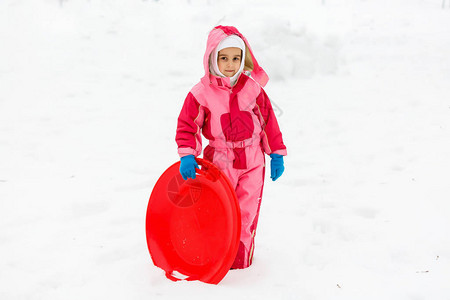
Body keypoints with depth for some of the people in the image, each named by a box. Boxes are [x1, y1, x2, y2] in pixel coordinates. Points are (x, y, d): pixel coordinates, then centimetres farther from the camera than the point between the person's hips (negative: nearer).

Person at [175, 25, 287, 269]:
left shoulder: (252, 87, -2)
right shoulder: (201, 93, -9)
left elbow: (268, 119, 6)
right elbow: (187, 125, -3)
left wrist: (277, 154, 8)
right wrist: (187, 155, -18)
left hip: (252, 162, 2)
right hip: (220, 162, -2)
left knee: (246, 214, 7)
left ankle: (241, 260, 23)